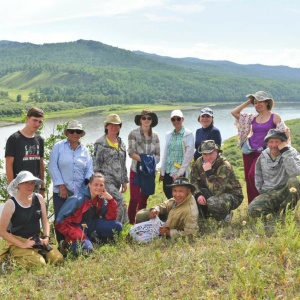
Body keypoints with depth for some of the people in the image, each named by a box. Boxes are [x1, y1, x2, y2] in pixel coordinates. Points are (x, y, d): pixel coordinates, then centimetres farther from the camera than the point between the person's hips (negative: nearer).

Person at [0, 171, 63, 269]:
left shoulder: (39, 198, 2)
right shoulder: (11, 203, -12)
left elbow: (45, 221, 11)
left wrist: (46, 237, -6)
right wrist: (22, 245, -16)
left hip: (37, 240, 5)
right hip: (18, 243, -5)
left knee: (58, 258, -16)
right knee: (39, 263, -27)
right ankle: (15, 262, 0)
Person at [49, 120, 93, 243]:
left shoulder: (85, 151, 12)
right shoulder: (58, 147, 2)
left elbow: (89, 170, 9)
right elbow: (53, 167, -5)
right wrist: (61, 186, -11)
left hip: (80, 192, 3)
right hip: (61, 191, -2)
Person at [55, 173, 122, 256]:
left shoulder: (101, 199, -4)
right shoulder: (78, 199, -23)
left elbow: (110, 217, -6)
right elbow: (60, 221, -22)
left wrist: (111, 200, -20)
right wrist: (77, 236, -27)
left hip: (91, 226, 6)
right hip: (77, 227, -6)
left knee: (117, 226, -12)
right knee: (86, 249, -33)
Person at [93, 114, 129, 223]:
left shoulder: (121, 144, 16)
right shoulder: (100, 143, -3)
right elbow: (95, 164, -5)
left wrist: (124, 181, 18)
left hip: (117, 181, 6)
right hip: (106, 180, -6)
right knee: (120, 202, -18)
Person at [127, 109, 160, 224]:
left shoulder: (155, 136, 7)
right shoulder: (133, 134, -5)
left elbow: (158, 155, 6)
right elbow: (131, 152, -13)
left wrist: (152, 161, -13)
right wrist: (144, 159, -20)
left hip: (150, 171, 4)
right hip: (136, 170, -4)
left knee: (144, 199, 11)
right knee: (135, 198, -9)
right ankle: (131, 222, 3)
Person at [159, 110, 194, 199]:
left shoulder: (188, 134, -5)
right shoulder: (168, 135, 12)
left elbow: (189, 154, -10)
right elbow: (165, 153, 14)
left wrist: (179, 173, -13)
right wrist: (162, 172, 9)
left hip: (180, 173, -5)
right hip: (167, 172, 5)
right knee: (168, 196, 8)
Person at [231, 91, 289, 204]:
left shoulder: (275, 117, -1)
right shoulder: (253, 118, 9)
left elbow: (284, 132, -2)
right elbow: (234, 112, 6)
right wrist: (248, 102, 7)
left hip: (262, 152, -4)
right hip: (249, 151, 5)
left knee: (252, 175, -18)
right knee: (248, 178, 4)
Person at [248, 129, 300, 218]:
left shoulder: (291, 152, -8)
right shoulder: (263, 155, 3)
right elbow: (258, 174, 19)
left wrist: (285, 151, -27)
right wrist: (261, 191, 9)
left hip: (285, 191, -2)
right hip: (268, 193, 2)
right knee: (252, 210, -25)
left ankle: (286, 210, -14)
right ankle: (275, 208, 3)